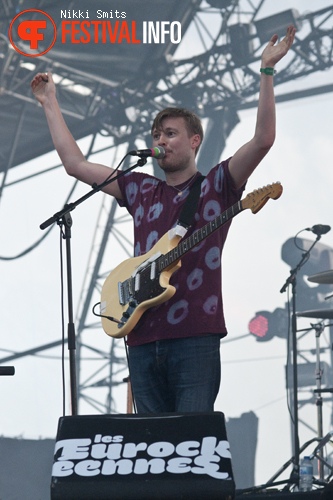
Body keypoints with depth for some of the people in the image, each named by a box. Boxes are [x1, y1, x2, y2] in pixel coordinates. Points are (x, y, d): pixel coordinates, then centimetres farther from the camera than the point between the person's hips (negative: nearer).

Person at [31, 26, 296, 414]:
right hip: (143, 338, 5)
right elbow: (74, 163, 22)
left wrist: (266, 72, -12)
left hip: (195, 337, -5)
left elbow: (263, 139, -8)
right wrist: (50, 104, 25)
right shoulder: (140, 190, 20)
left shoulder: (216, 185, 6)